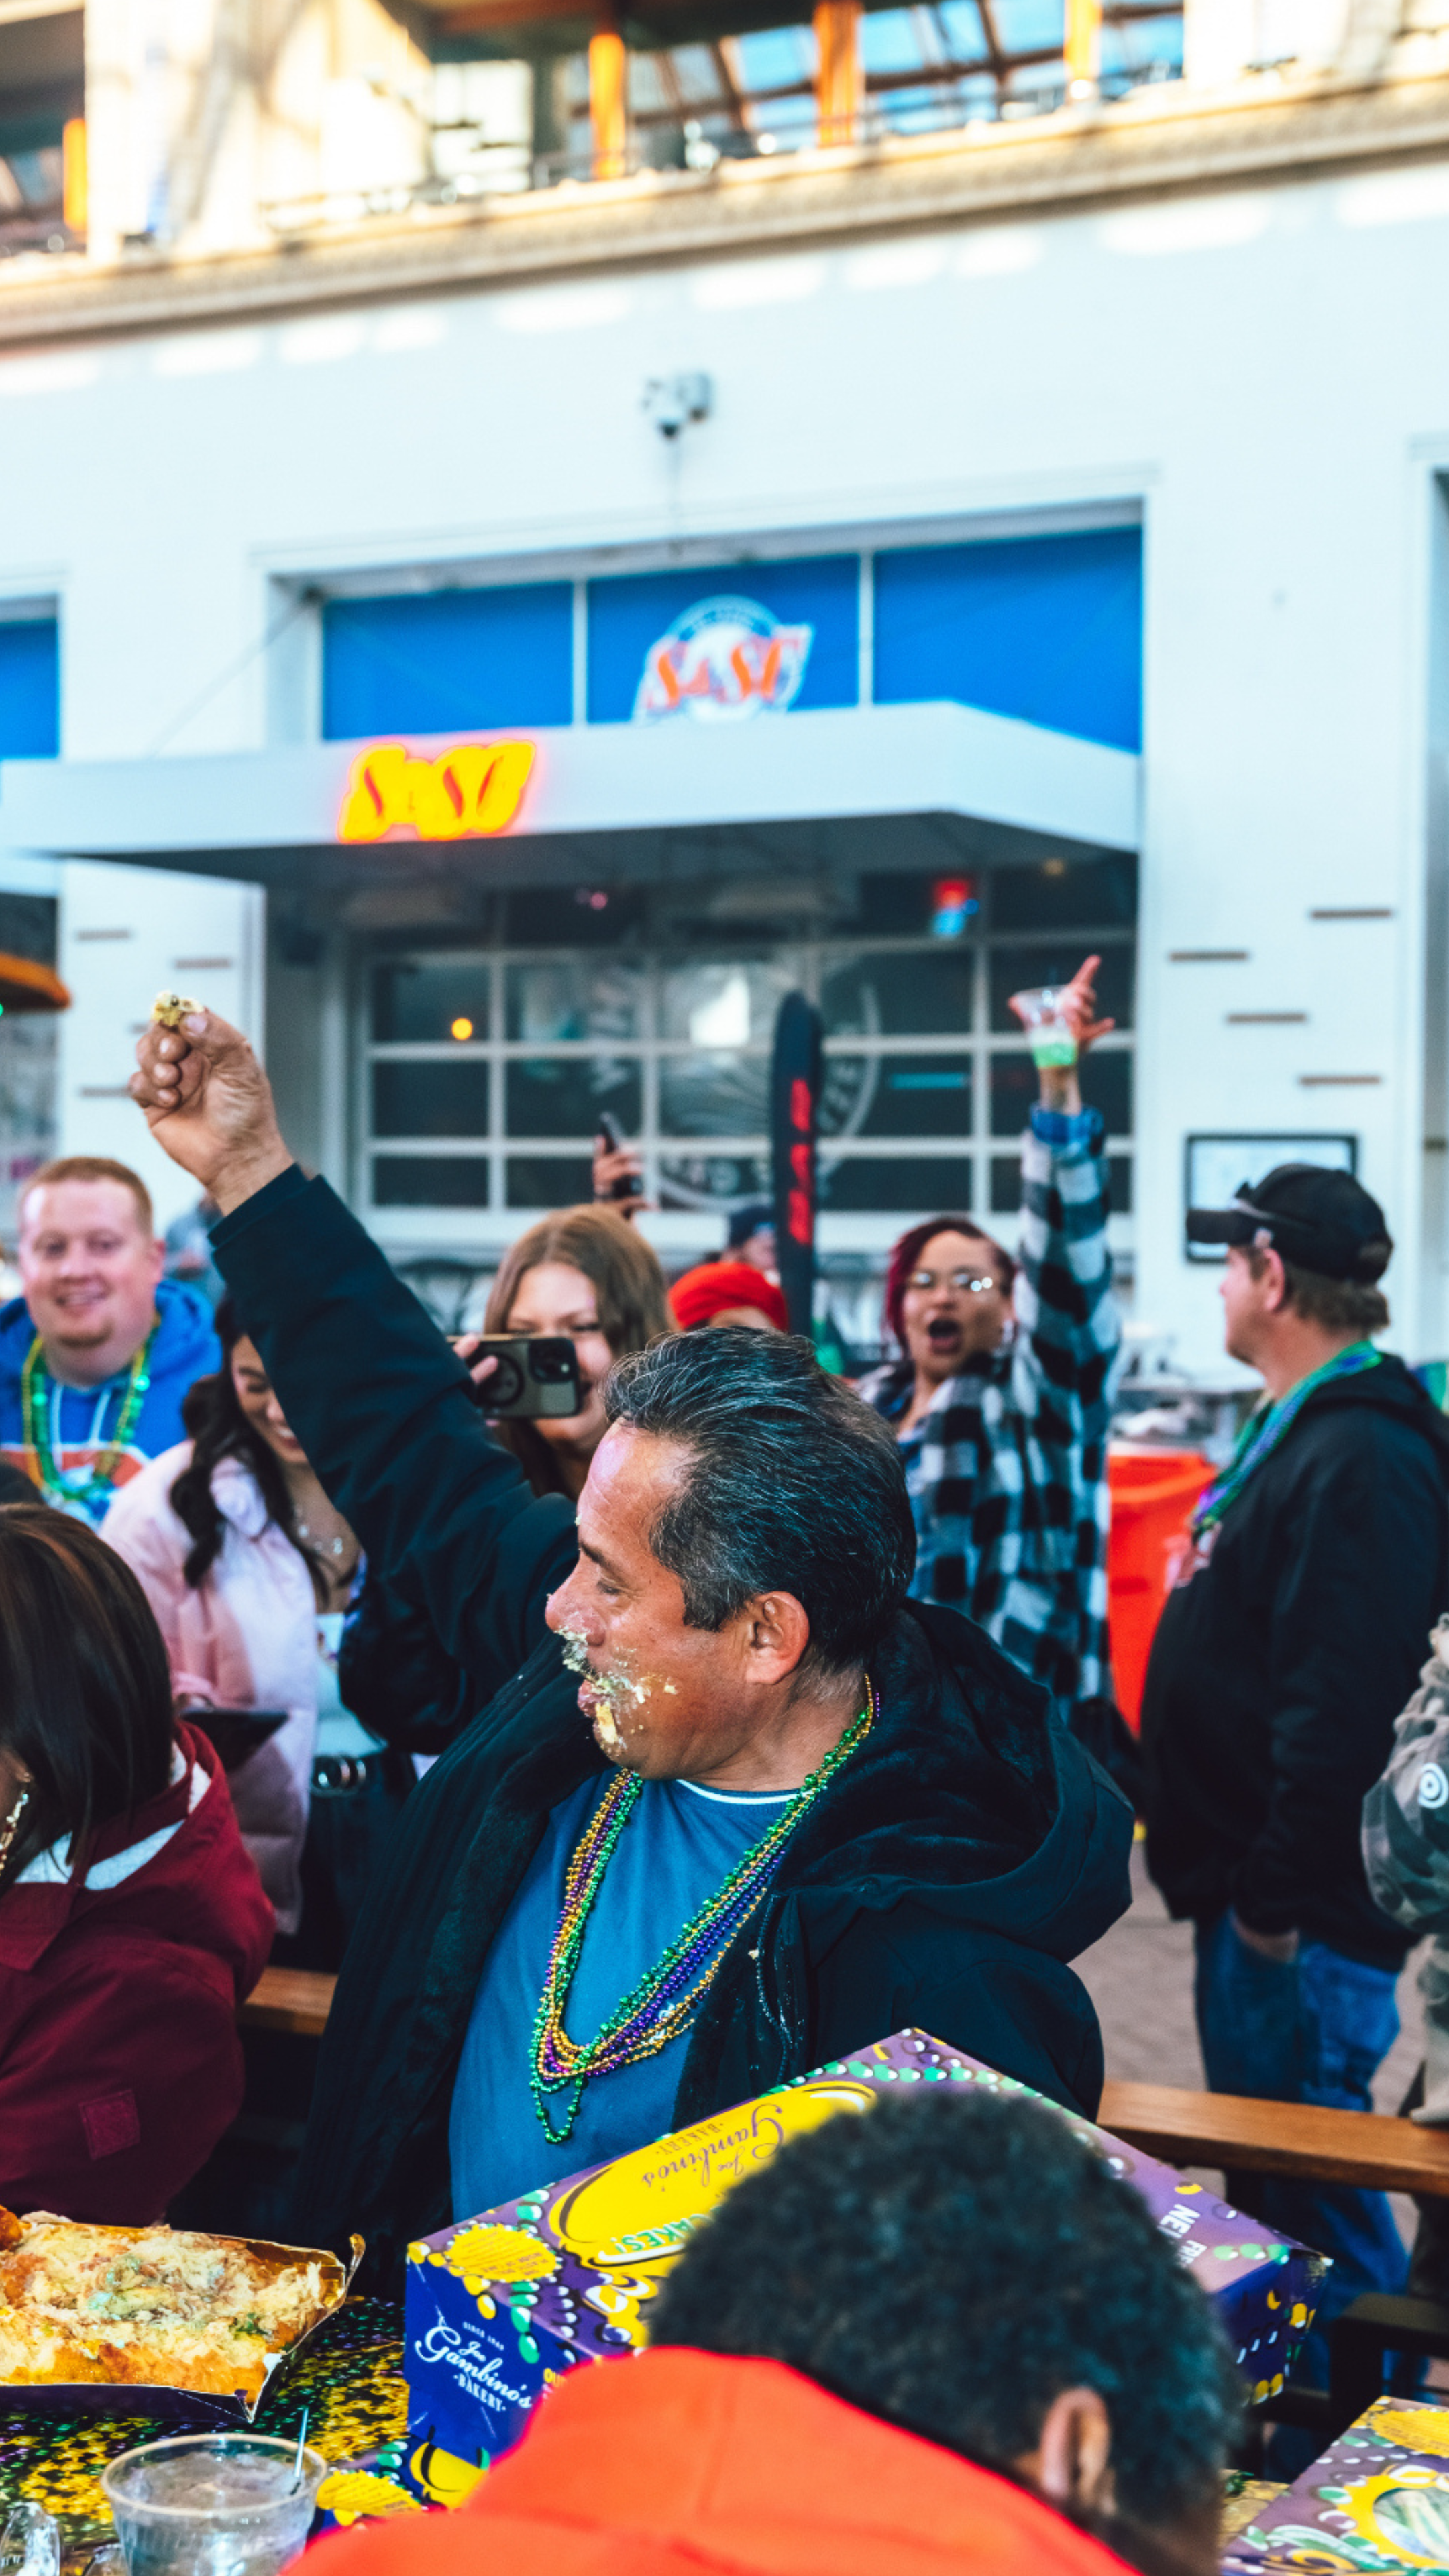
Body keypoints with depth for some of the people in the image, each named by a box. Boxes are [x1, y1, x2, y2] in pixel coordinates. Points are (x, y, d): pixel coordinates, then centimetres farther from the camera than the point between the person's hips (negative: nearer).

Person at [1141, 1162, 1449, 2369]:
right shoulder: (1293, 1430, 14)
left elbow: (1341, 1711, -27)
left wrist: (1279, 1895, -23)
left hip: (1305, 1915, -11)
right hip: (1256, 1887, 11)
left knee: (1310, 2185, -3)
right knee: (1265, 2181, 19)